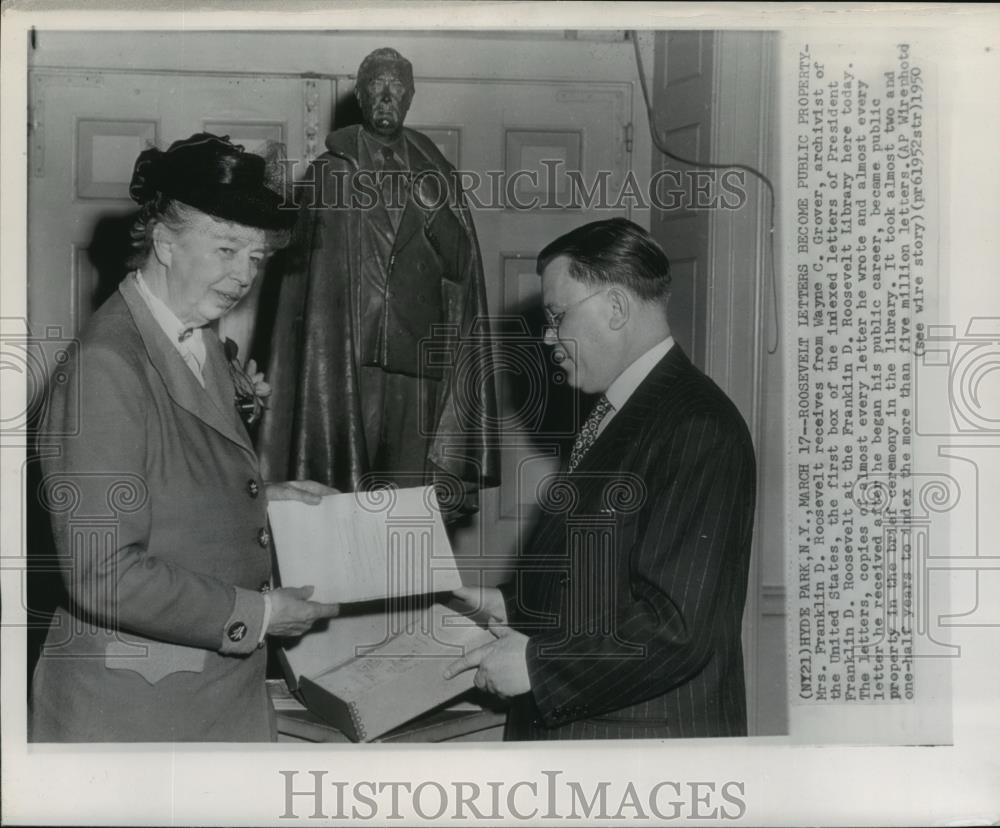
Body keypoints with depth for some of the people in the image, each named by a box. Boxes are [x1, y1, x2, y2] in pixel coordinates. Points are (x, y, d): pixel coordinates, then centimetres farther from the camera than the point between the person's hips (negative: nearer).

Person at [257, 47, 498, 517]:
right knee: (346, 490, -3)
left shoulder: (432, 170, 12)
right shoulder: (332, 173, 3)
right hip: (349, 362, -3)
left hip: (419, 362, 3)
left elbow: (460, 265, 4)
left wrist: (429, 207, -8)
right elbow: (315, 276, 2)